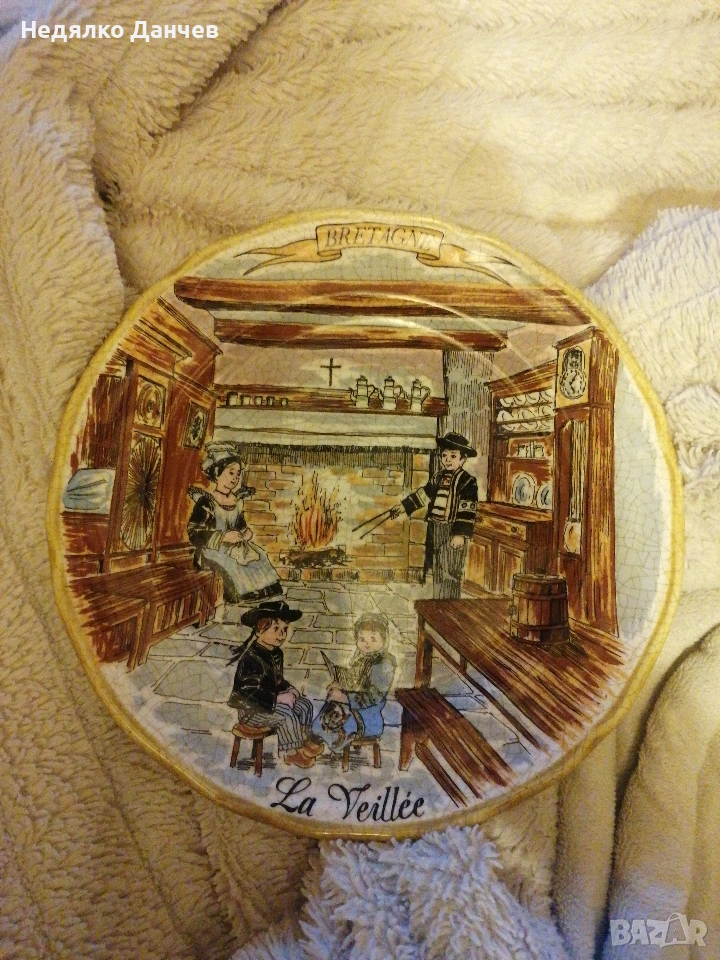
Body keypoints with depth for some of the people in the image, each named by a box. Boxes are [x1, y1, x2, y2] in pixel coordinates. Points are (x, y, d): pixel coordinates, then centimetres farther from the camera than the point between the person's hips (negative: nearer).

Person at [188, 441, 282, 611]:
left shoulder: (236, 500, 11)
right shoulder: (206, 501, -11)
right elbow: (193, 532, -16)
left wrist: (247, 532, -1)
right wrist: (224, 537, -20)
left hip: (234, 548, 7)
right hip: (212, 550, -7)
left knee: (259, 559, -12)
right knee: (228, 566, -32)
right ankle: (218, 613, -22)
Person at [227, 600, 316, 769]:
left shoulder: (276, 654, 5)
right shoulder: (250, 658, -25)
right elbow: (251, 691, -29)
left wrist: (289, 690, -2)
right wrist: (279, 698, -27)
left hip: (271, 701, 9)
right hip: (251, 709, -9)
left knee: (305, 704, 3)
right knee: (286, 715, -25)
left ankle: (301, 741, 12)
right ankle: (291, 752, -7)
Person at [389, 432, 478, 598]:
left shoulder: (467, 481, -11)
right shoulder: (438, 477, 11)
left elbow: (467, 510, -17)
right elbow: (424, 494, 20)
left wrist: (461, 534, -23)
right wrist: (403, 506, 18)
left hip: (453, 532, -7)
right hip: (435, 529, 7)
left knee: (450, 572, -5)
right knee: (437, 570, 15)